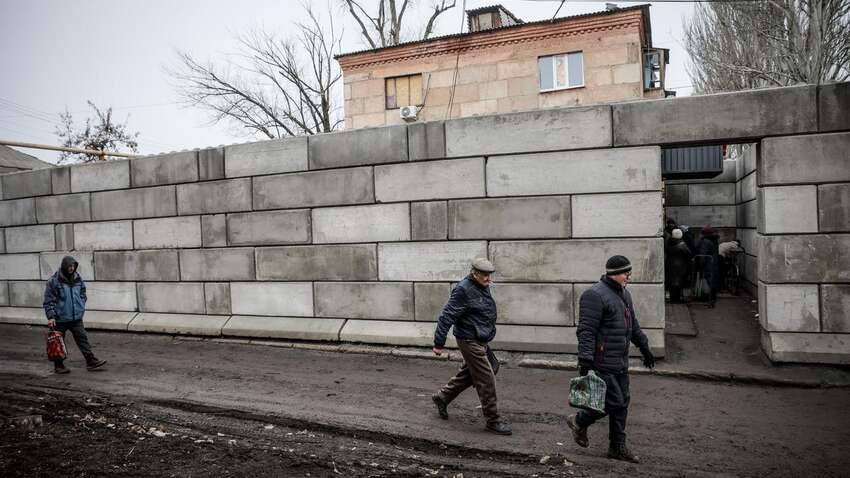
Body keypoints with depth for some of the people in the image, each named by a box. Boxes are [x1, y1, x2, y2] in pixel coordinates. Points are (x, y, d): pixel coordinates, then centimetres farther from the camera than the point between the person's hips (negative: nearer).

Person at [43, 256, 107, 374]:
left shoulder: (78, 279, 4)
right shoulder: (54, 281, -11)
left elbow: (82, 294, 18)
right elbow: (49, 300, -10)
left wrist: (81, 308, 10)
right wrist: (50, 316, -15)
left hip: (76, 317, 4)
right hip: (60, 318, -4)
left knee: (82, 338, 1)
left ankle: (91, 361, 2)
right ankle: (58, 366, 20)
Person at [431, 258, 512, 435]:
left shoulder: (483, 287, 10)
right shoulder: (464, 289, -19)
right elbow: (447, 316, -20)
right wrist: (439, 342, -19)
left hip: (481, 341, 9)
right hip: (470, 341, -9)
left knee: (467, 375, 20)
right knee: (486, 379, -5)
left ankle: (442, 397, 37)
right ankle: (492, 420, 6)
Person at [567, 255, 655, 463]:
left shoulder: (624, 294, 15)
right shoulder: (595, 295, -17)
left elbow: (633, 325, 27)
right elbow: (586, 331, -21)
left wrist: (644, 348, 28)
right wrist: (585, 360, -25)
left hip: (621, 362, 9)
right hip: (603, 363, -9)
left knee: (622, 403, 12)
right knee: (614, 402, -7)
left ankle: (618, 447, 24)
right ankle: (579, 421, 16)